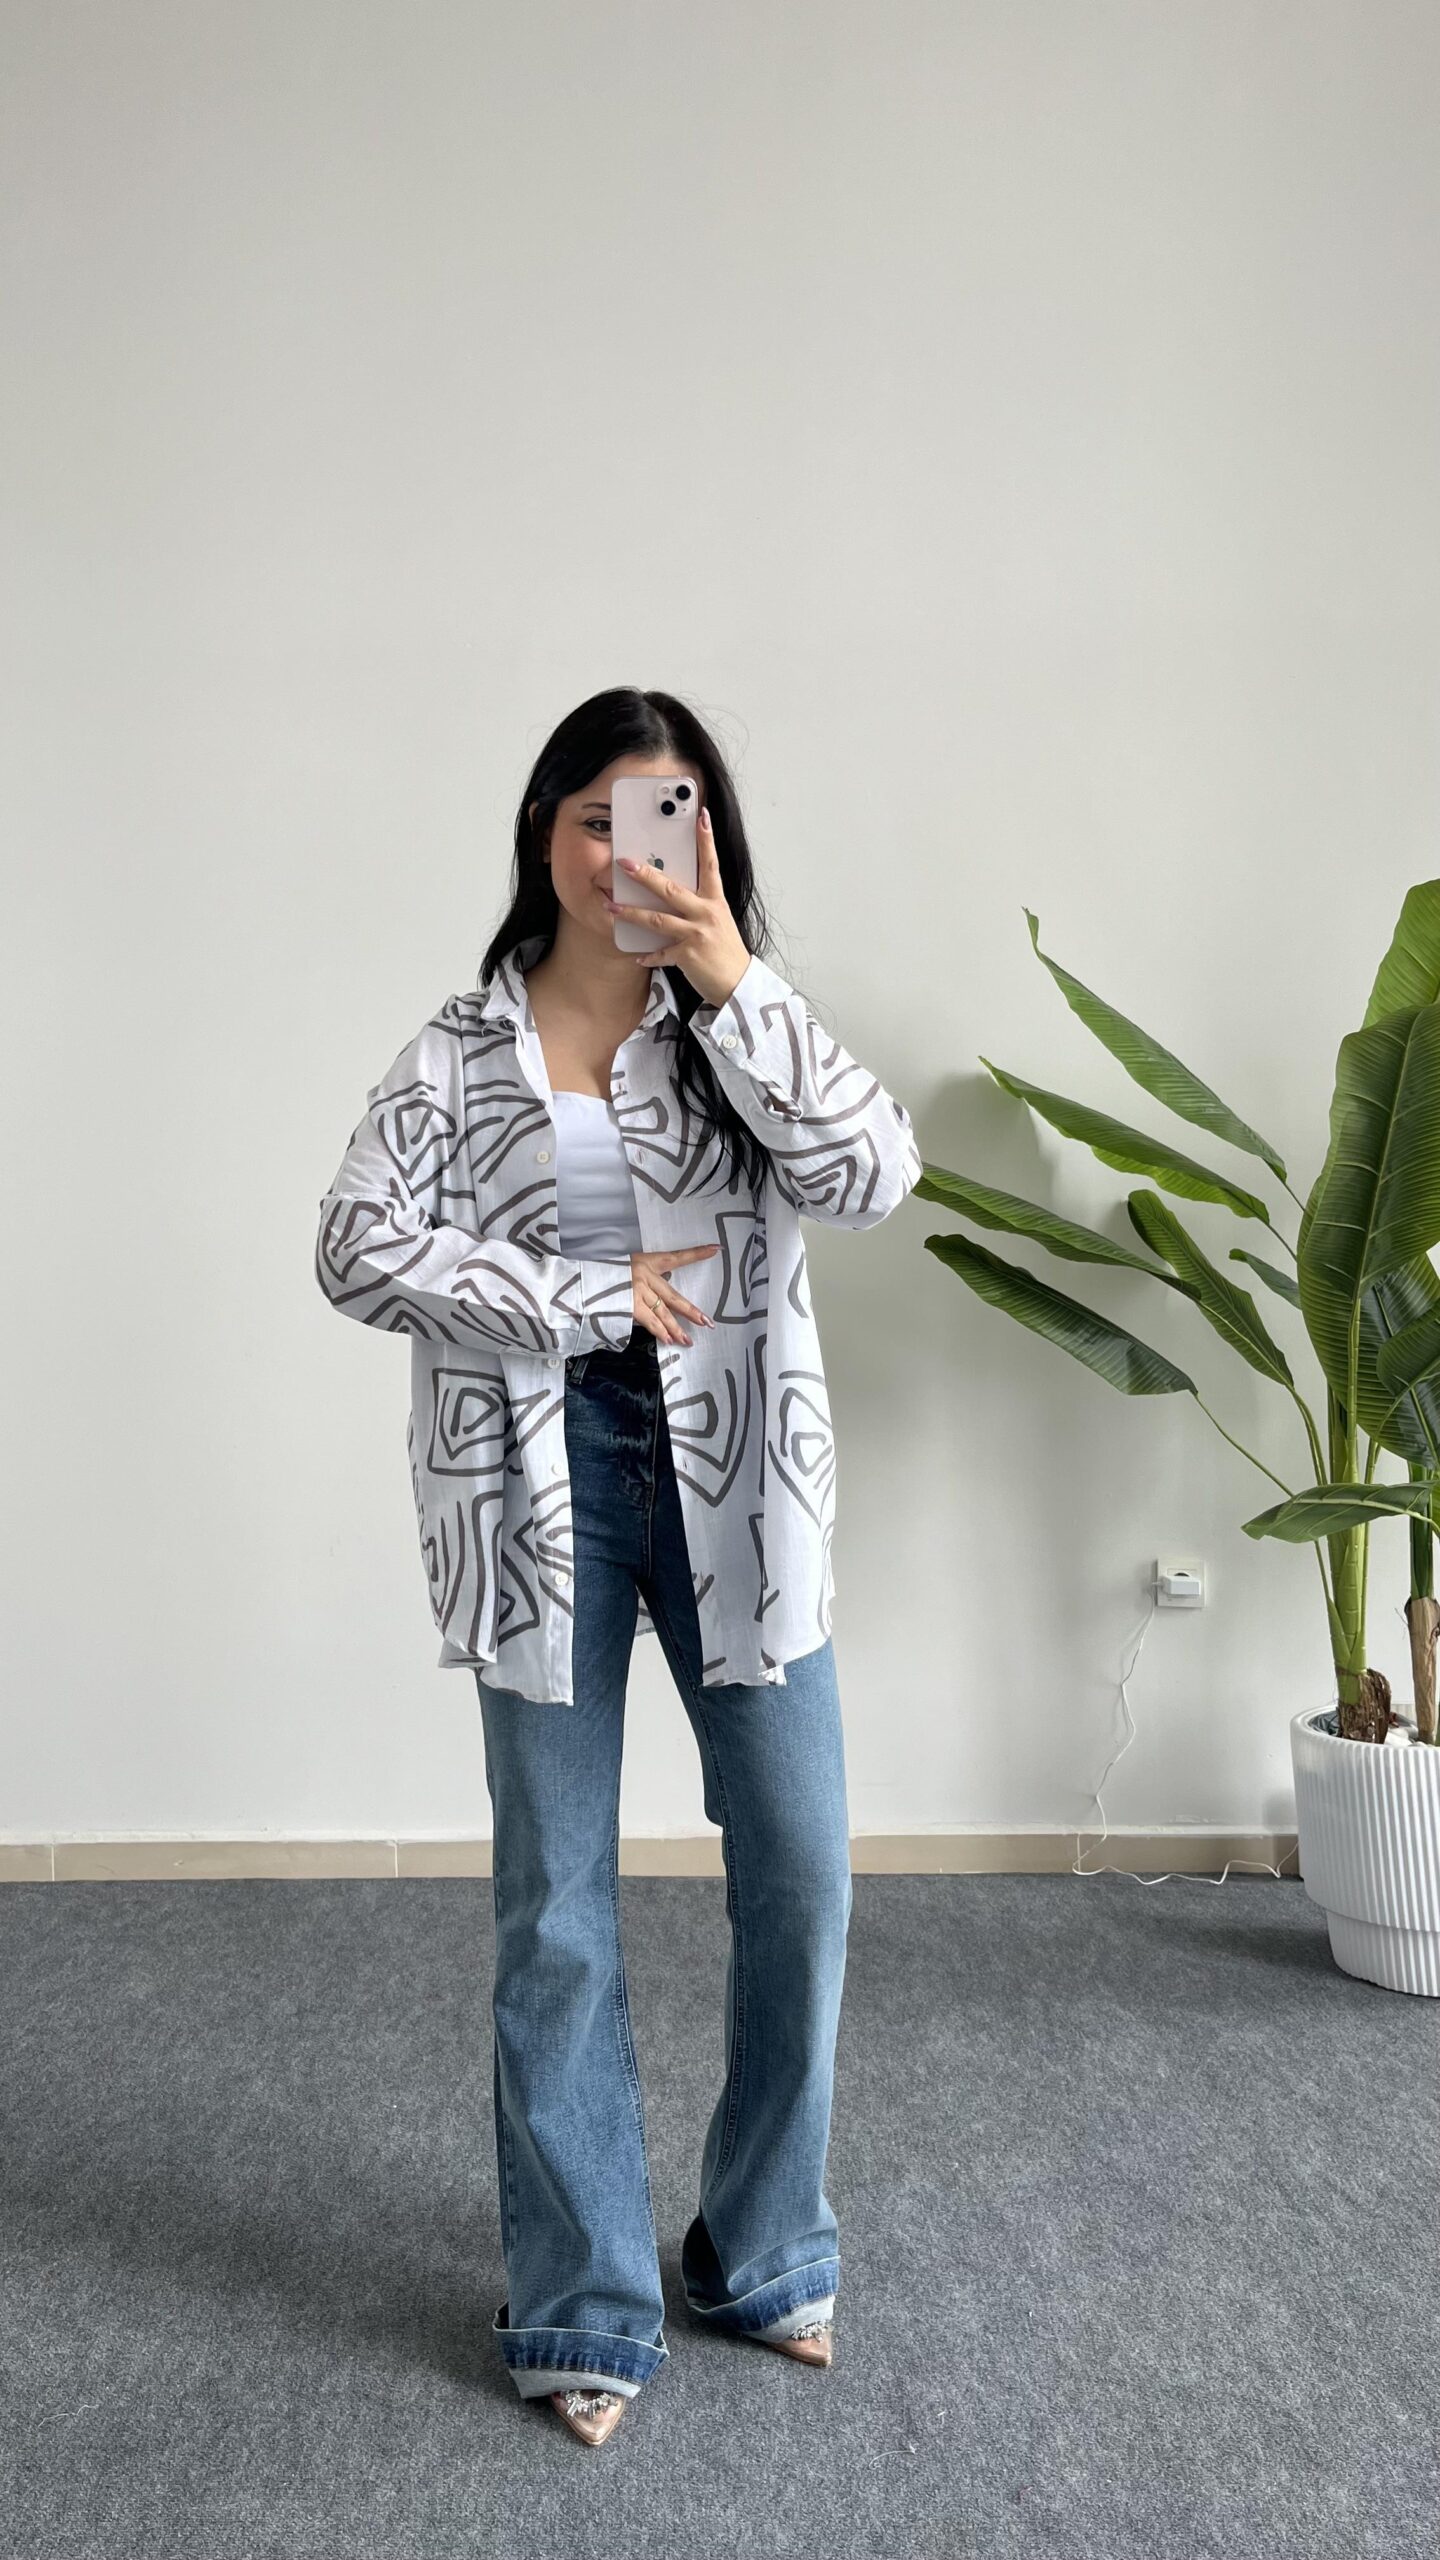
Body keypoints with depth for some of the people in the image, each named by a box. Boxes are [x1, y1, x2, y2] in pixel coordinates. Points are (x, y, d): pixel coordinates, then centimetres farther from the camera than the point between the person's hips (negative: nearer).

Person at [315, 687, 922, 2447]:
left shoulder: (746, 1024, 5)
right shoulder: (463, 1048, 2)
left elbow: (876, 1175, -11)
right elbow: (357, 1248, -8)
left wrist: (734, 988, -19)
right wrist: (595, 1304, -12)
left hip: (734, 1476, 2)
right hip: (540, 1486, -1)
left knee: (801, 1870, 4)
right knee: (555, 1902, 5)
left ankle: (764, 2255, 28)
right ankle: (582, 2312, 23)